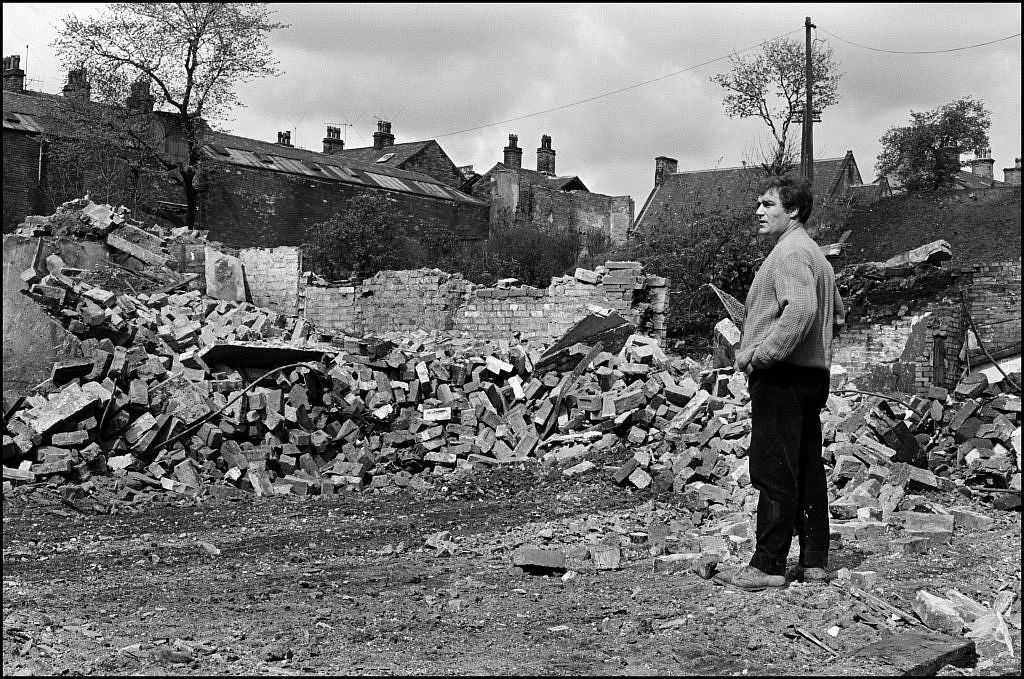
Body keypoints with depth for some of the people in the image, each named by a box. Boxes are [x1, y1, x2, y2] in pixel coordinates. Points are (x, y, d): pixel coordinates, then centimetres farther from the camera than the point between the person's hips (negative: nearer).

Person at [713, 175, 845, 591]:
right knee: (808, 469, 11)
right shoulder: (814, 253, 21)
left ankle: (768, 566, -5)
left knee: (774, 472, -8)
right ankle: (814, 561, 16)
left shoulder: (790, 252, -12)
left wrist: (760, 353, -22)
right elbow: (837, 313, 28)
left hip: (781, 375, -11)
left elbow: (800, 309, -27)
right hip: (813, 373, 11)